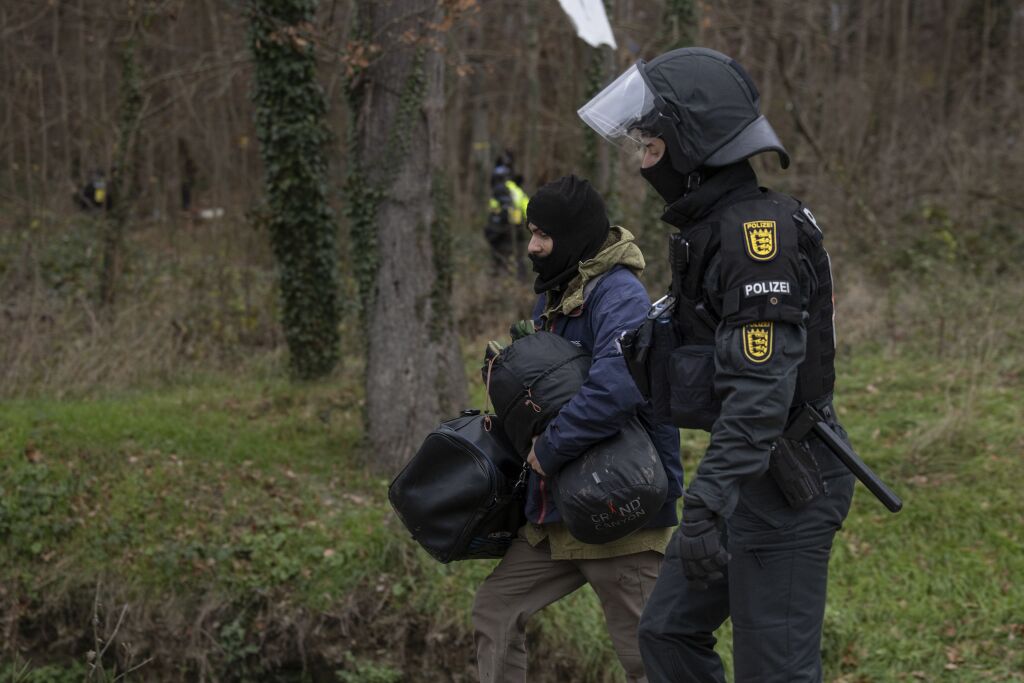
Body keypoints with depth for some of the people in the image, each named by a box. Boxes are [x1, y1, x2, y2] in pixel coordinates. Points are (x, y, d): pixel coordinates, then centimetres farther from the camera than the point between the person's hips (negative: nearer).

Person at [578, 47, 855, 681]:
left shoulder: (760, 228, -20)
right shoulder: (710, 226, 12)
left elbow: (762, 388, -28)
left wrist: (708, 504, -34)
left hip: (786, 484, -10)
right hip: (749, 472, 10)